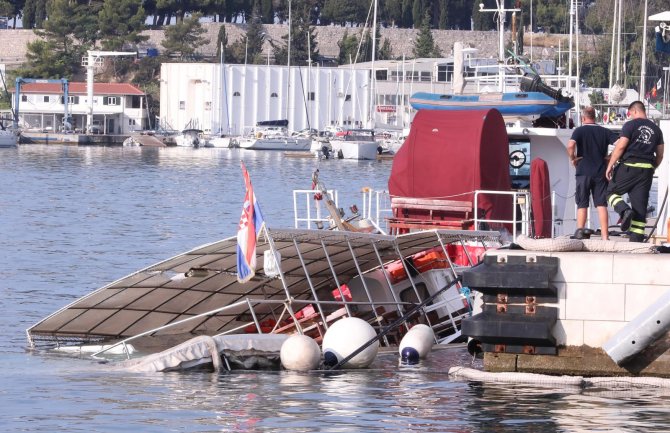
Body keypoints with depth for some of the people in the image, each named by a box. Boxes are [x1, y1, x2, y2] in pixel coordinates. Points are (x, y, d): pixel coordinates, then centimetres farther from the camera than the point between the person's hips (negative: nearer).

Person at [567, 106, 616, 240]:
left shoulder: (579, 130, -2)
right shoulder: (604, 132, 7)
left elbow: (571, 145, -20)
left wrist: (572, 158, -4)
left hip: (583, 172, -2)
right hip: (601, 172, 2)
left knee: (582, 204, 8)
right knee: (601, 204, 1)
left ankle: (580, 230, -1)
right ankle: (605, 236, -5)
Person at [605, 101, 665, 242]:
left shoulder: (630, 125, -4)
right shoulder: (656, 129, 13)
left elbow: (620, 147, -11)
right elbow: (660, 155, 15)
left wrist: (610, 165, -7)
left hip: (629, 166, -5)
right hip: (647, 169, 5)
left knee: (612, 192, 11)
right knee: (640, 207, 5)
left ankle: (625, 211, -17)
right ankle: (637, 240, 1)